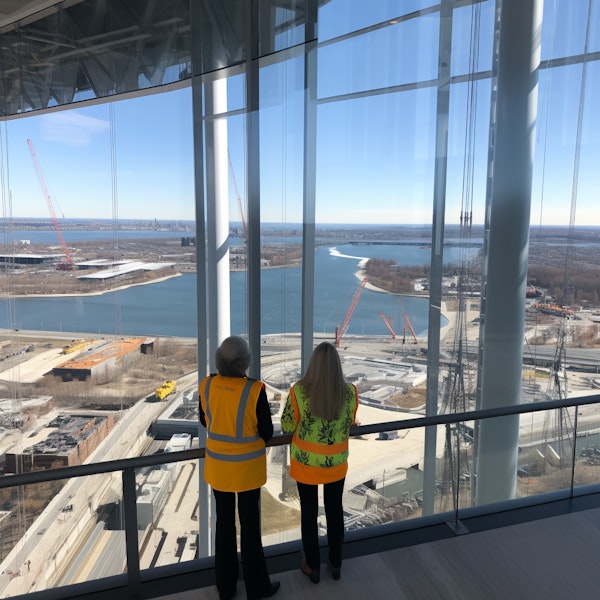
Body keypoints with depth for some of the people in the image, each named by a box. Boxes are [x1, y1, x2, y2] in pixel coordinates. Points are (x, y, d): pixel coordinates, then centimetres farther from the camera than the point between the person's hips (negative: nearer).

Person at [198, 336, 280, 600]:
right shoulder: (254, 390, -25)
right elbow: (267, 433, -15)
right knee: (250, 526, 14)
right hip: (247, 466, -3)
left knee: (224, 523, 20)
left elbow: (205, 421, 5)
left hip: (217, 464, 4)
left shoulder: (206, 385, -12)